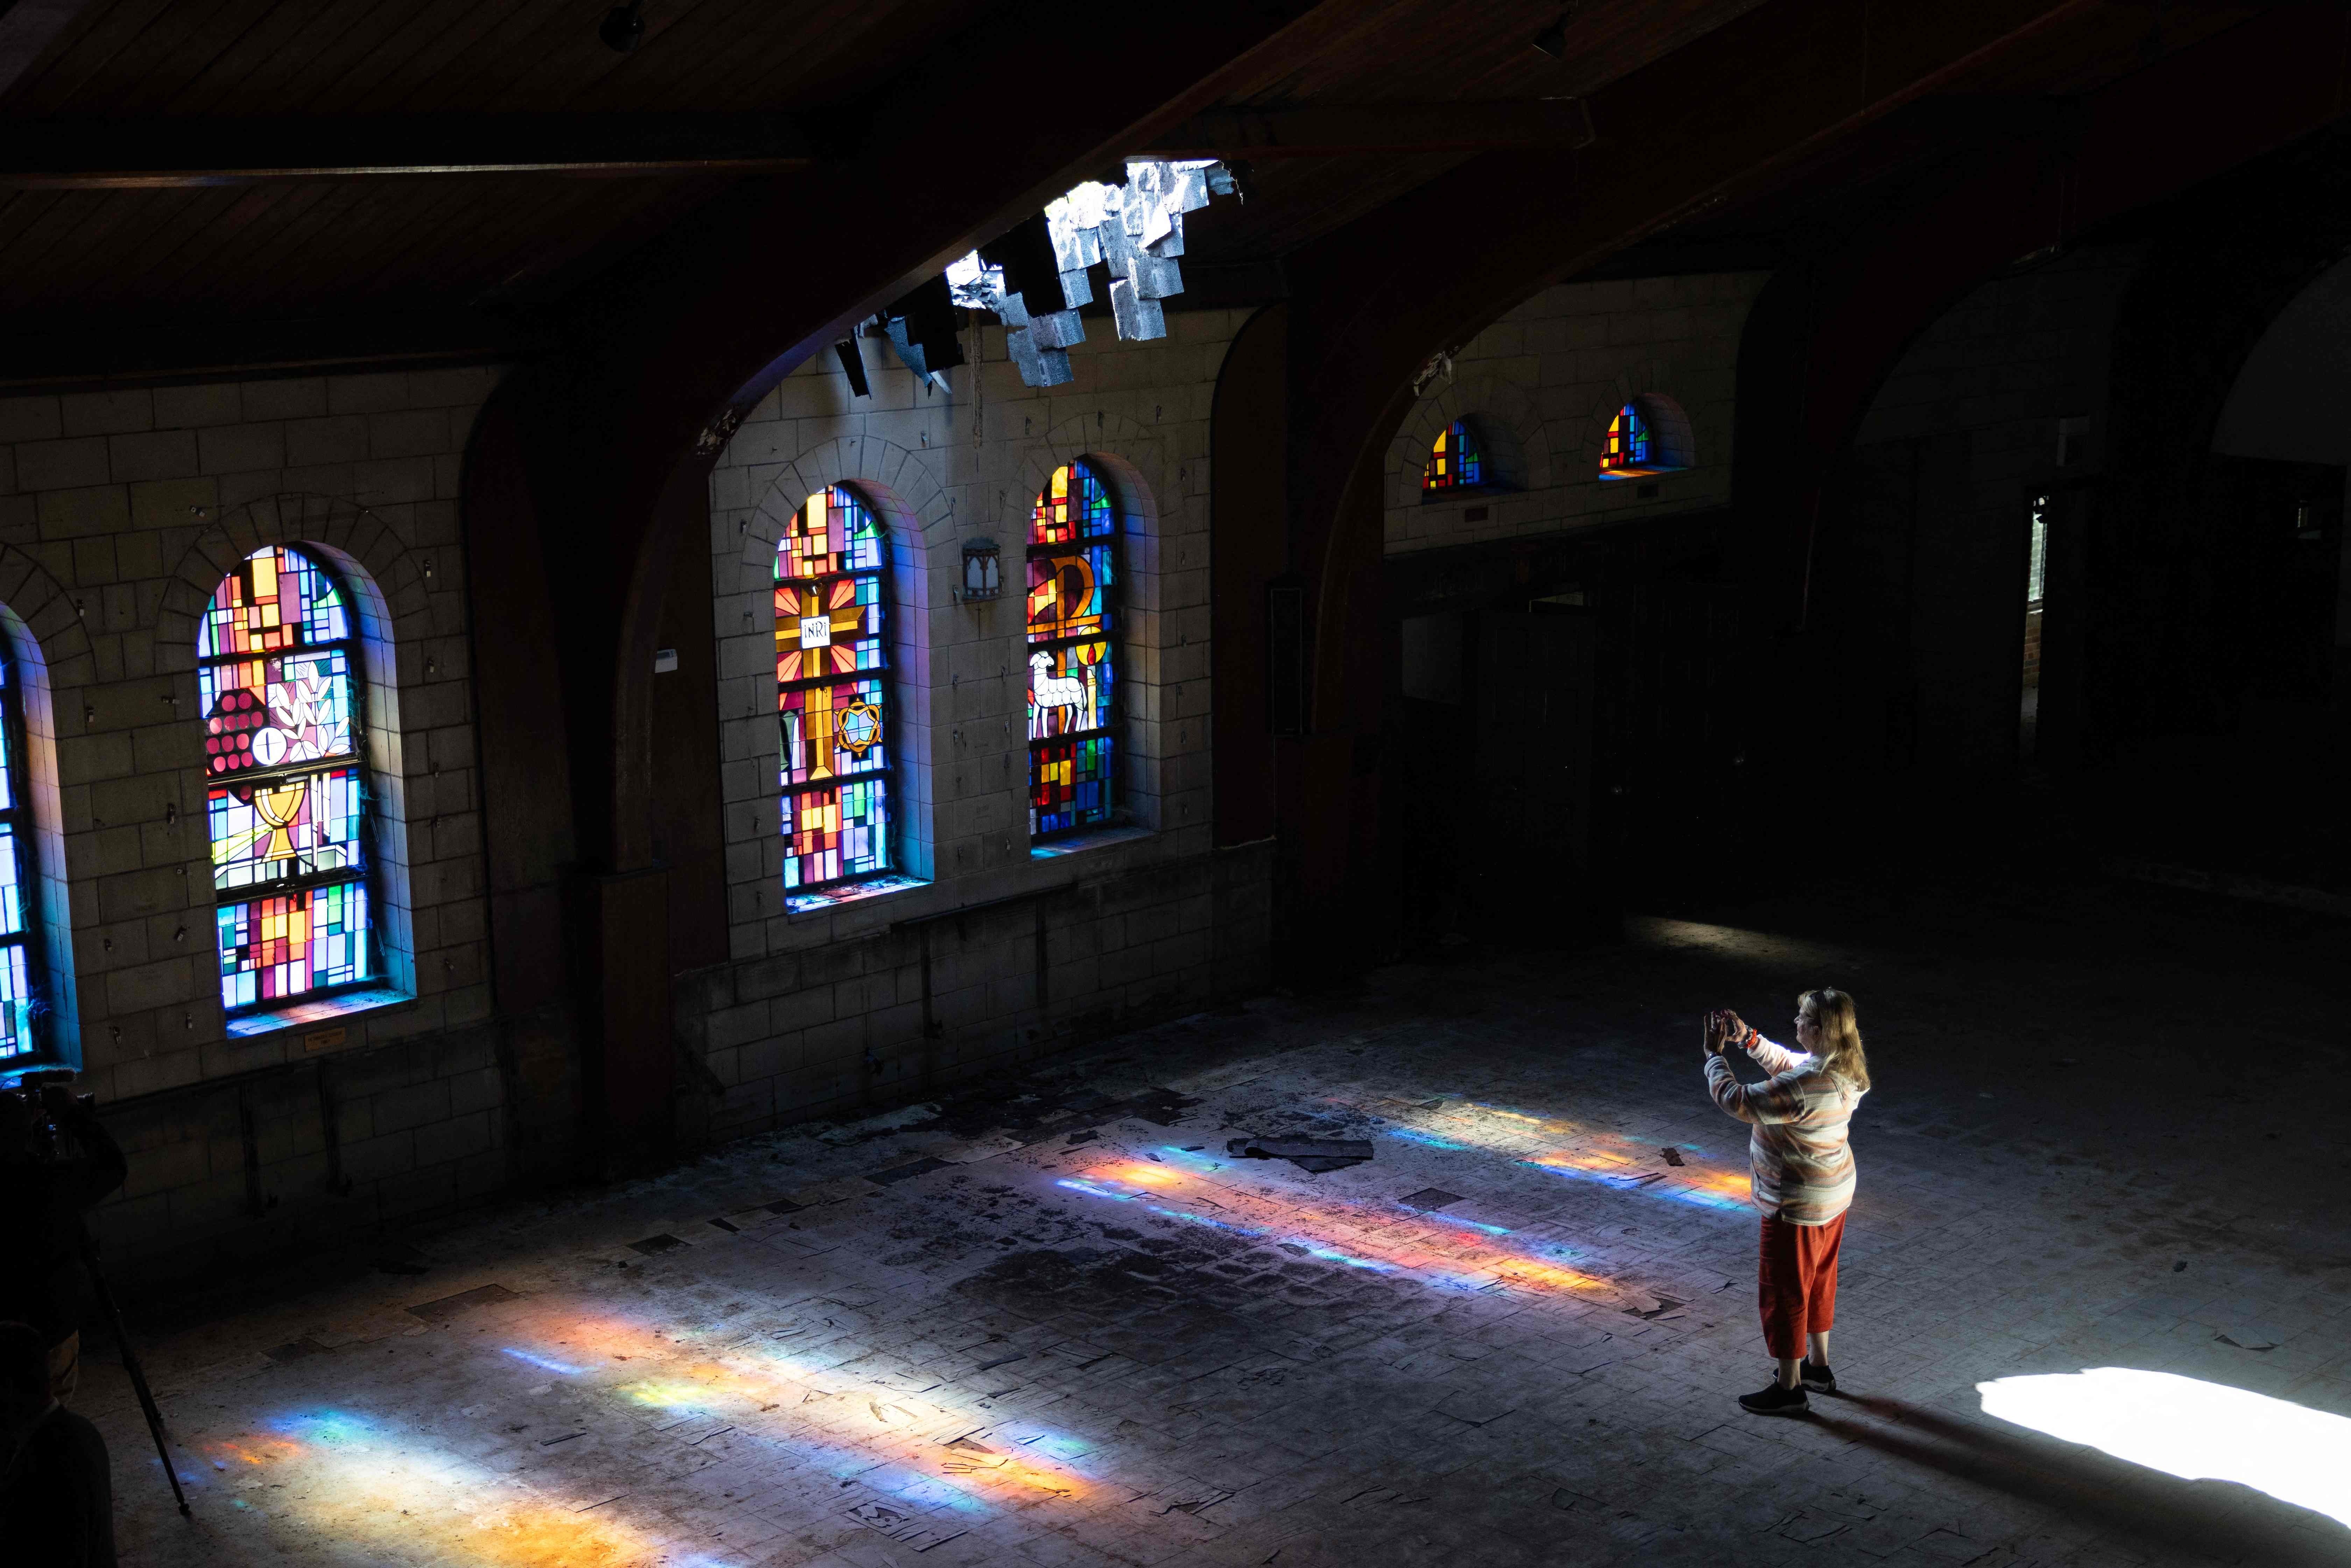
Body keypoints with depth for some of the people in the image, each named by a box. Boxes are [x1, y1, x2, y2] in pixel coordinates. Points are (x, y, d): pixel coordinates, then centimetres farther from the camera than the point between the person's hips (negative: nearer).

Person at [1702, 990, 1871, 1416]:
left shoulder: (1805, 1086, -33)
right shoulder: (1846, 1069, -4)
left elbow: (1736, 1100, -27)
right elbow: (1786, 1063, 14)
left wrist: (1715, 1054, -13)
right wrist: (1749, 1039, 3)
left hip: (1799, 1205, -9)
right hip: (1835, 1194, 9)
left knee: (1784, 1291, 6)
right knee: (1818, 1281, 24)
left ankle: (1789, 1388, 17)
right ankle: (1818, 1366, 39)